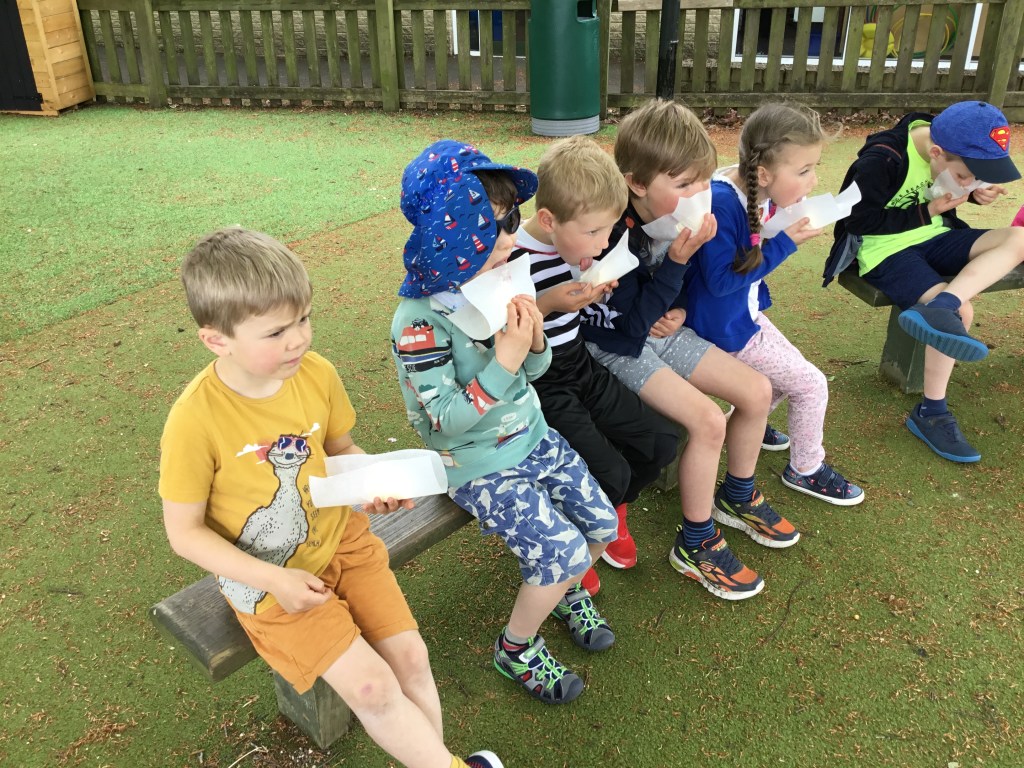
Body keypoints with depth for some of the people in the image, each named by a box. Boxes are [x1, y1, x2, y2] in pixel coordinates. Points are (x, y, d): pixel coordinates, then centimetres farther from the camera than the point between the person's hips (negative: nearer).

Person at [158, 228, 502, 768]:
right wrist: (273, 581, -21)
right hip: (271, 577, -4)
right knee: (371, 686, -14)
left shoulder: (317, 373, -10)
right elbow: (185, 533, -13)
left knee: (410, 658, -3)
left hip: (341, 539, 4)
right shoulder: (195, 421, -24)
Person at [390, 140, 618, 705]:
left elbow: (534, 371, 6)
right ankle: (516, 649, 14)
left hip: (532, 437, 7)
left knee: (602, 524, 6)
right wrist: (504, 362, -32)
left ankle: (564, 590, 39)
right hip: (480, 467, -7)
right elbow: (448, 419, -25)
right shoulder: (419, 321, -24)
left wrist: (534, 343, -17)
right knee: (562, 550, -14)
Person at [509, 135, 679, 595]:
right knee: (611, 474, -18)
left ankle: (608, 514, 28)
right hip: (540, 389, -8)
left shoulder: (580, 249, -1)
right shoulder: (514, 264, -24)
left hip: (582, 370, 8)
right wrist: (547, 305, -29)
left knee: (661, 442, 3)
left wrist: (597, 292, -6)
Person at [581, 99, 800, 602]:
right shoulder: (615, 234, -29)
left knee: (756, 391, 1)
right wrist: (676, 262, -33)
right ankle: (695, 545, -1)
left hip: (662, 332, 8)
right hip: (617, 348, -8)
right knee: (708, 420, -22)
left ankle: (736, 498, 26)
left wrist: (678, 310, -7)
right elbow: (633, 324, -28)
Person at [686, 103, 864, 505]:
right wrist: (784, 243, -25)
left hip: (744, 311, 8)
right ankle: (806, 470, 22)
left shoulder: (761, 193, -6)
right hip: (723, 325, -8)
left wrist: (791, 230, -13)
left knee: (787, 374, 23)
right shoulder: (720, 204, -31)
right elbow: (720, 280, -28)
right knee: (811, 384, 1)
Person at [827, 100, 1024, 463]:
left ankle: (940, 308, -37)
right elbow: (863, 221, -19)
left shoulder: (953, 148, -2)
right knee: (960, 311, -26)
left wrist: (977, 192, -6)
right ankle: (930, 414, -14)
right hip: (885, 250, -7)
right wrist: (927, 212, -17)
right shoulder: (879, 160, -24)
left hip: (932, 239, 7)